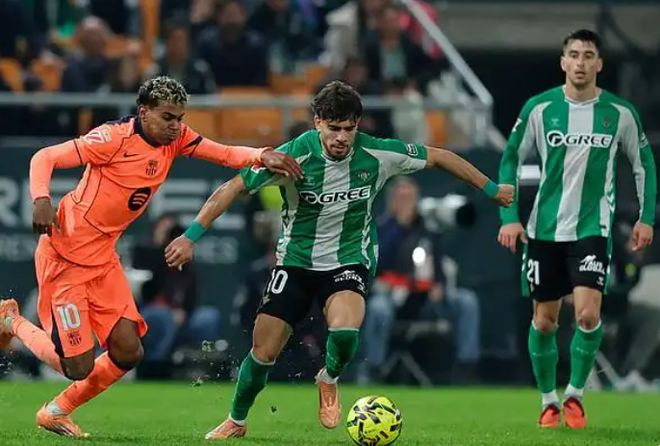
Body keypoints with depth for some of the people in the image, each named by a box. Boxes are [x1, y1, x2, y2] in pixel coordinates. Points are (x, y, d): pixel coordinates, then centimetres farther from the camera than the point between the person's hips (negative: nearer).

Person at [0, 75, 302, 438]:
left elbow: (225, 154, 1)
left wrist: (262, 156, -19)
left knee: (128, 352, 1)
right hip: (64, 256, -8)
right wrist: (41, 200, -37)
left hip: (103, 258, 8)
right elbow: (44, 158, -19)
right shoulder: (115, 138, -19)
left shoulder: (176, 139, 1)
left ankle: (56, 412, 23)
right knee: (79, 367, -8)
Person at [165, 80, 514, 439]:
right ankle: (236, 421, 25)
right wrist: (190, 237, -22)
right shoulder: (294, 156, -20)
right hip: (296, 259, 0)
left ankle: (329, 380, 5)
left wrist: (491, 190, 7)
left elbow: (439, 157, -1)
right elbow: (233, 188, -16)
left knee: (345, 331, -30)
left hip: (349, 259, 0)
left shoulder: (378, 154, -16)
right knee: (262, 353, -4)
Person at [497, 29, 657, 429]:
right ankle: (548, 400, 25)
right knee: (544, 320, 6)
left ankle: (575, 394, 4)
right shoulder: (539, 108, -4)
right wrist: (509, 217, -3)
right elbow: (511, 159, 4)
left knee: (589, 313, -17)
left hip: (592, 228, -1)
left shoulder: (620, 113, -2)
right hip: (545, 229, 1)